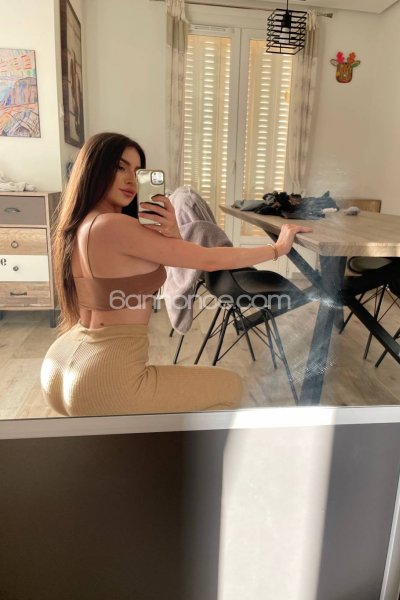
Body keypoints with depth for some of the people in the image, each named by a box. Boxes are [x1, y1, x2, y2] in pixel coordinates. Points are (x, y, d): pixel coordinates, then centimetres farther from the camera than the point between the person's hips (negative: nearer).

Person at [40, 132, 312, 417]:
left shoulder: (77, 225, 9)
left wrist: (173, 235, -11)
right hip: (102, 381, -9)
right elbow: (208, 260, -15)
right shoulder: (112, 225, -20)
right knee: (230, 386, 8)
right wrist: (278, 248, -2)